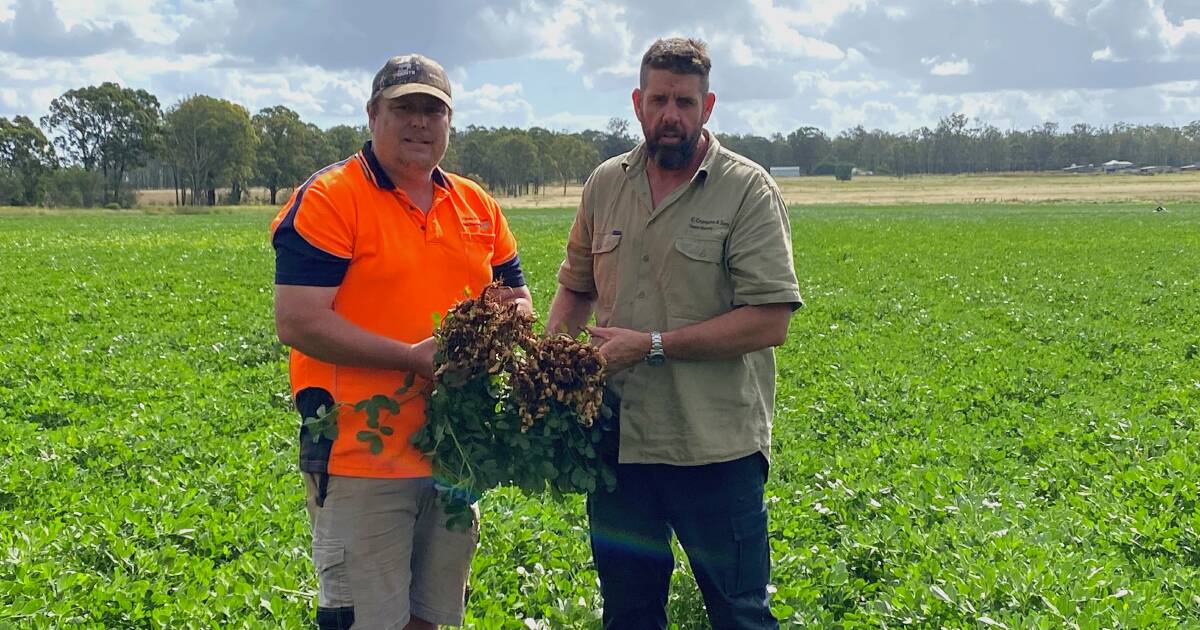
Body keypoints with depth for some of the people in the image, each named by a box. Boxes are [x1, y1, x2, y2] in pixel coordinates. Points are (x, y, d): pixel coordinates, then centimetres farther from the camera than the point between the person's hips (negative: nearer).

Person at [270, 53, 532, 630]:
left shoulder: (476, 205, 10)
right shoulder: (328, 199, -10)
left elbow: (517, 298, 17)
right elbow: (297, 322, -17)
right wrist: (413, 357, -22)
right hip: (361, 458, -6)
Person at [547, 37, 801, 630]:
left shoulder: (748, 190, -7)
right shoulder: (605, 185, 8)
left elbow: (769, 321, -15)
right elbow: (575, 289, 18)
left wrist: (651, 344, -17)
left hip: (716, 447, -4)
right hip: (616, 442, 5)